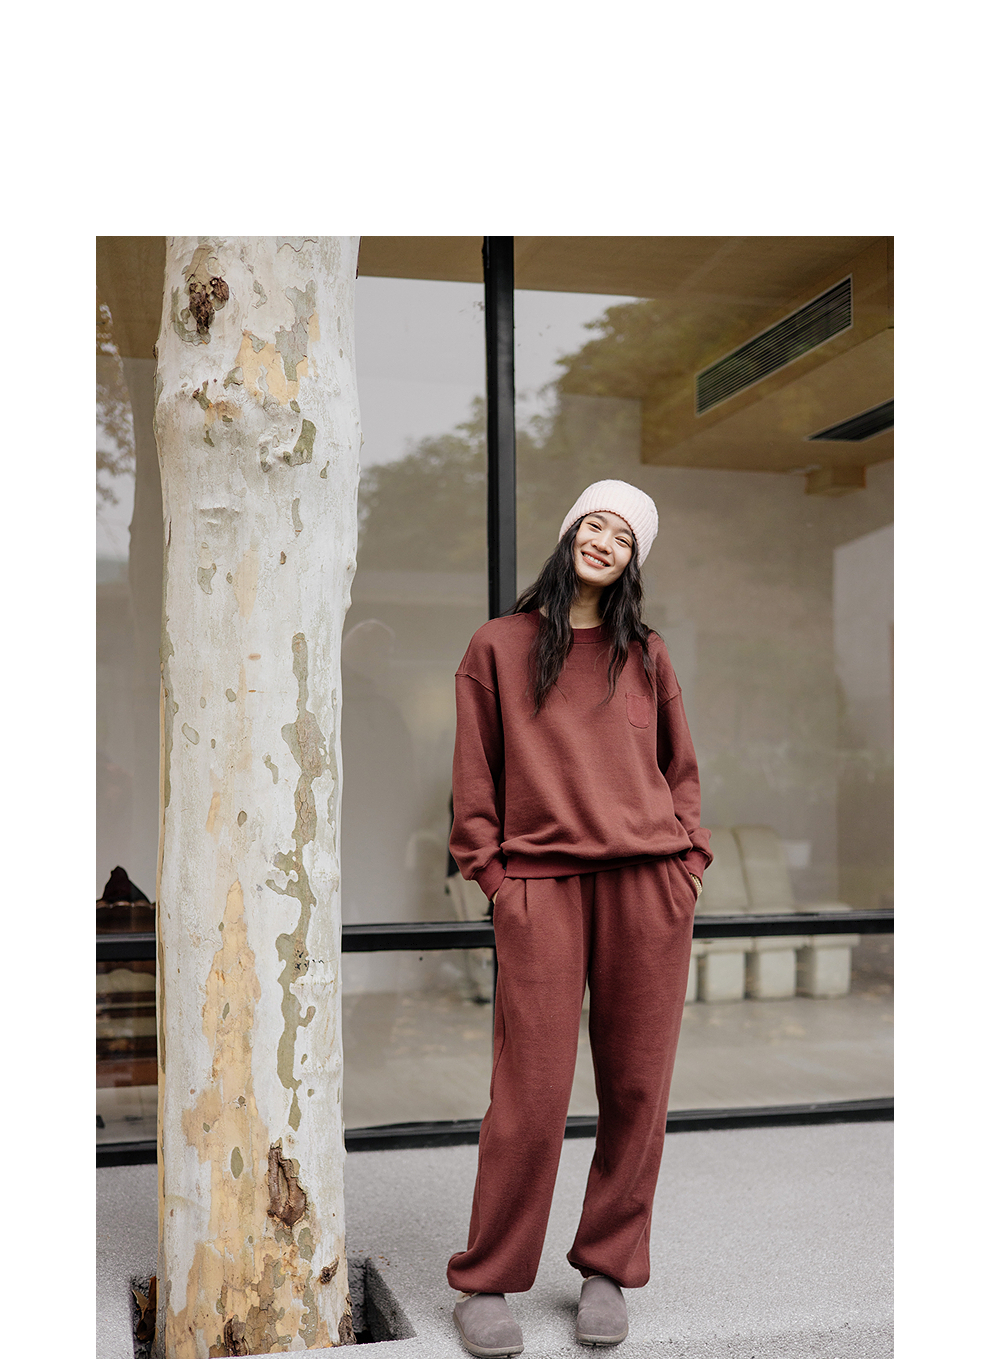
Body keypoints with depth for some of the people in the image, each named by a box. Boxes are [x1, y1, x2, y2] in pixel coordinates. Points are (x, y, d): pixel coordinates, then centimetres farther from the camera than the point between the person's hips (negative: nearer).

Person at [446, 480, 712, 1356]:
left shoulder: (646, 655, 15)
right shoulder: (498, 648, 9)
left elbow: (682, 769, 18)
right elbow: (475, 777, 7)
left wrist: (687, 864, 6)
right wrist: (492, 877, -2)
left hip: (648, 887, 3)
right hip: (540, 887, -2)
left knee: (636, 1086, 5)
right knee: (532, 1093, -5)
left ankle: (608, 1269, 22)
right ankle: (486, 1283, 11)